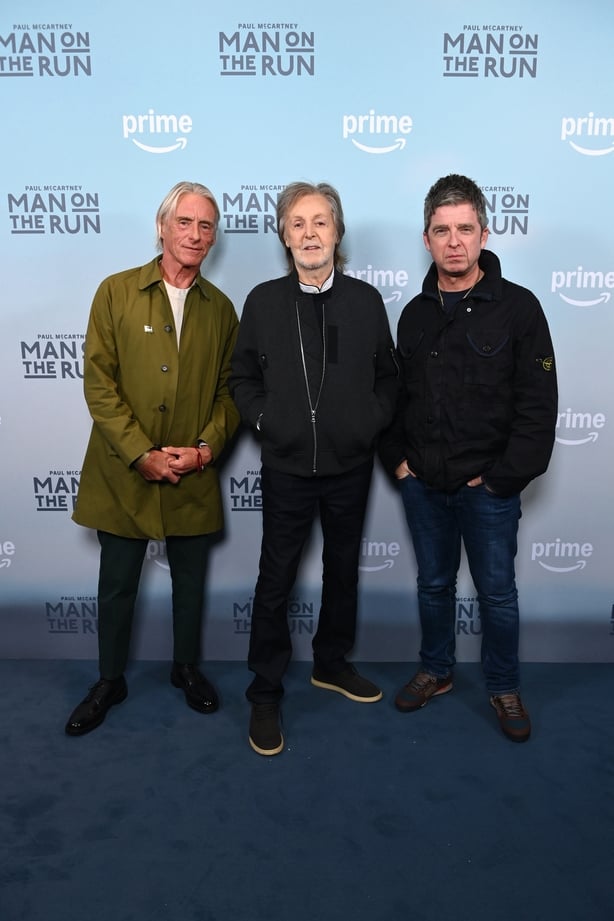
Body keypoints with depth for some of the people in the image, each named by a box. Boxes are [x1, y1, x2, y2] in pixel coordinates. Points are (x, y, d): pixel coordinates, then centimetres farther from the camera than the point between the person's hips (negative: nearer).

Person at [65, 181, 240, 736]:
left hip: (194, 478, 2)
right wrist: (141, 455, -15)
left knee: (191, 581, 15)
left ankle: (186, 667, 38)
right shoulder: (117, 293, -2)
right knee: (117, 585, 12)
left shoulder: (220, 308, 6)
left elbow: (230, 389, 6)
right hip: (123, 474, -1)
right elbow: (99, 383, -8)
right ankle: (110, 682, 33)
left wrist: (207, 446, -11)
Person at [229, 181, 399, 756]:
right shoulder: (263, 301, -2)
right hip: (287, 466, -2)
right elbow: (242, 378, 5)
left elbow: (388, 375, 7)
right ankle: (265, 695, 21)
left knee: (343, 569, 17)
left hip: (350, 465, 2)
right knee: (275, 580, 5)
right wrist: (264, 420, -9)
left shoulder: (366, 300, 1)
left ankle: (332, 663, 40)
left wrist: (373, 421, -7)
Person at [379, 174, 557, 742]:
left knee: (497, 593, 10)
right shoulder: (416, 313, 6)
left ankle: (503, 688, 32)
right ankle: (435, 672, 38)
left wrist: (503, 476, -14)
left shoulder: (517, 307, -8)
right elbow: (395, 395, 13)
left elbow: (538, 404, -11)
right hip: (423, 484, 4)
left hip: (489, 487, -3)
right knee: (433, 584, 18)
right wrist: (397, 458, 3)